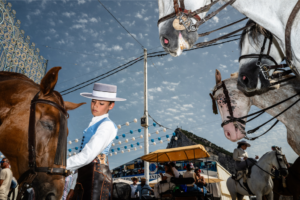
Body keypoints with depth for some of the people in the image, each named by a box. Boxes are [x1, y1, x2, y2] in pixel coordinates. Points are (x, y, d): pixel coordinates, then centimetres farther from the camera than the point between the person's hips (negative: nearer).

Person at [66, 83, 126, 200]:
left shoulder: (107, 125, -12)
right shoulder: (93, 124, 15)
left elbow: (87, 155, -20)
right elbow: (84, 153, 13)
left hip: (96, 174, -8)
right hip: (84, 175, 9)